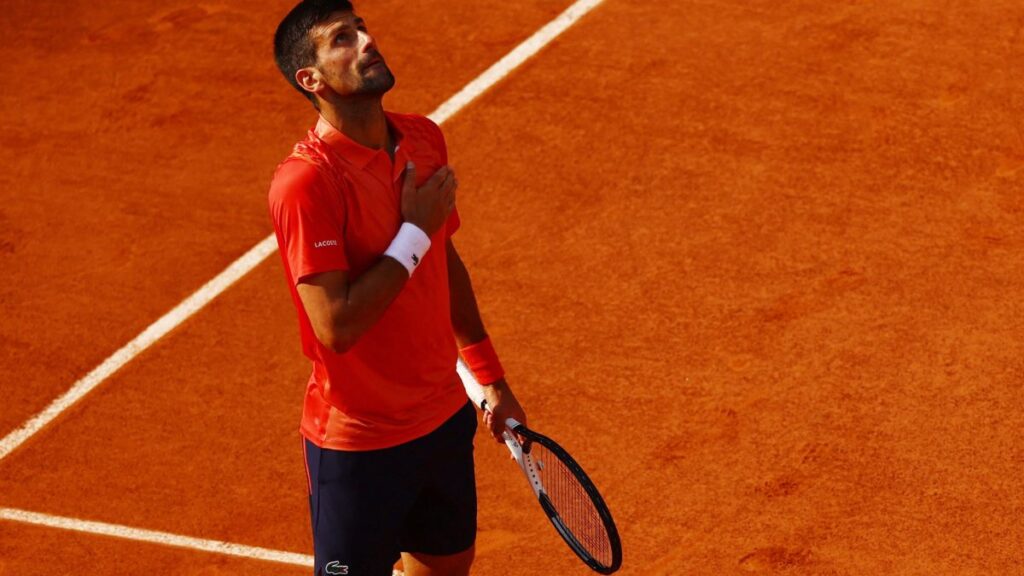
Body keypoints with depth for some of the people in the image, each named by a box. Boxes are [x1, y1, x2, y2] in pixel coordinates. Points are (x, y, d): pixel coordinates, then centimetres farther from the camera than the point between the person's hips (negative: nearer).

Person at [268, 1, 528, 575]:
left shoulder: (425, 139, 1)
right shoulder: (306, 181, -24)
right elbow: (336, 327, -29)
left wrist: (490, 378, 19)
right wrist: (416, 231, -22)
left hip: (445, 416, 7)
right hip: (359, 442, -7)